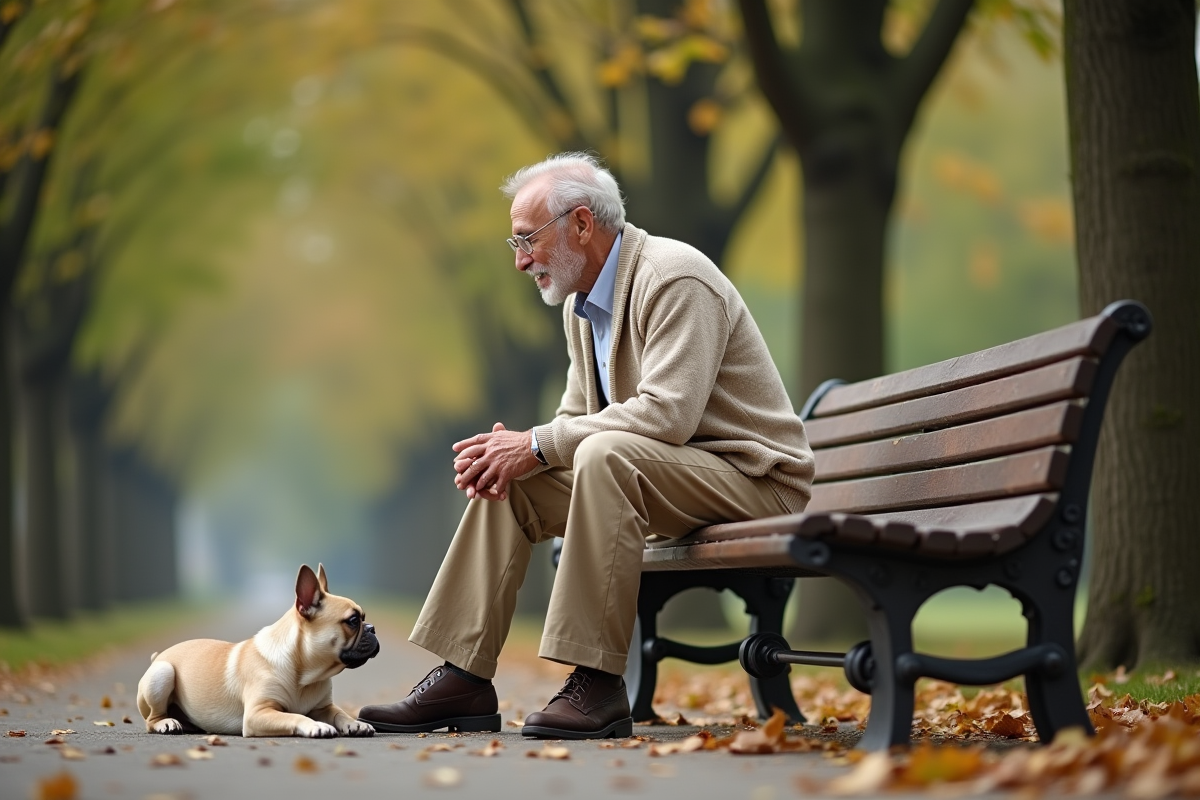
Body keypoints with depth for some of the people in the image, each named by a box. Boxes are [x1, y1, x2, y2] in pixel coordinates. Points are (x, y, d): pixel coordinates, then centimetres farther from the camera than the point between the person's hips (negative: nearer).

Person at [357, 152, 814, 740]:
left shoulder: (674, 277, -19)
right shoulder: (582, 305, 11)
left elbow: (668, 413, -29)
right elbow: (577, 415, 14)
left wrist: (538, 445, -24)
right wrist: (513, 451, -9)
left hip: (753, 477, -9)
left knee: (606, 454, -34)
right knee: (508, 484, 1)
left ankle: (598, 684, -31)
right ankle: (462, 680, -1)